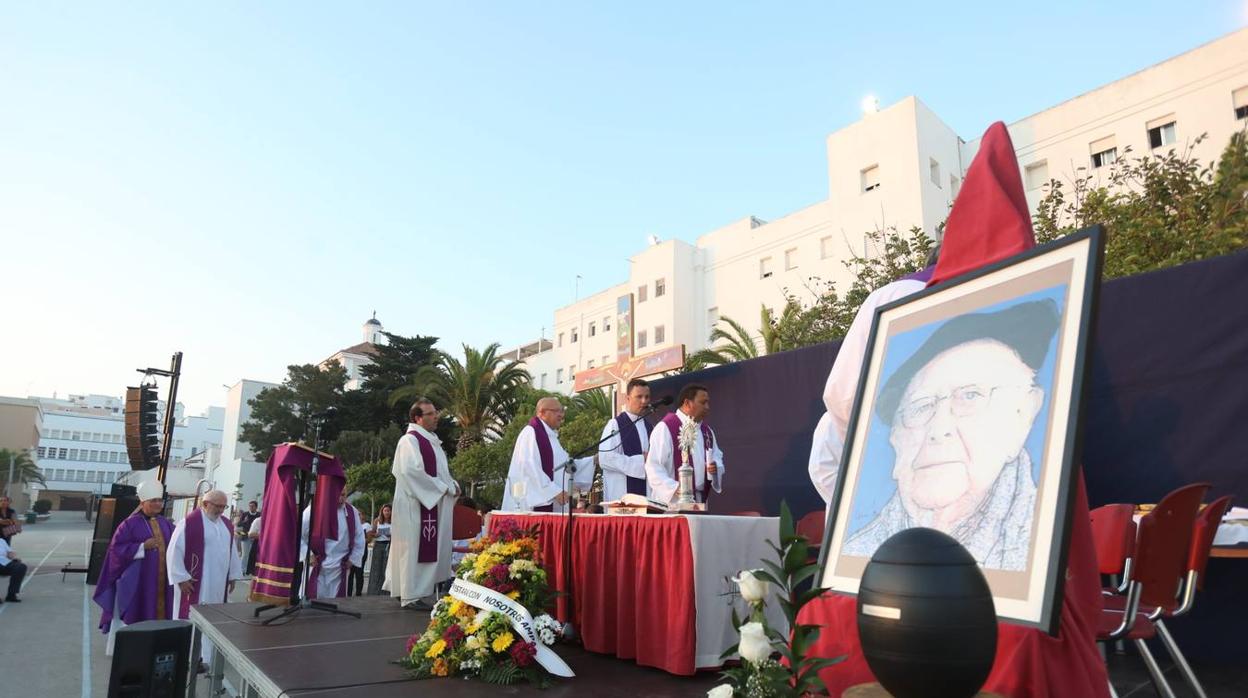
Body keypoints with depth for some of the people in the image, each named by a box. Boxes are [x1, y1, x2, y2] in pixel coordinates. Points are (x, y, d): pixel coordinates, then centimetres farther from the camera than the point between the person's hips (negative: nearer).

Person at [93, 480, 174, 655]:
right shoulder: (131, 524, -6)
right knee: (135, 614, 1)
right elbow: (116, 548, -10)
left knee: (158, 612, 8)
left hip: (161, 580, 5)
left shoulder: (166, 524, 10)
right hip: (137, 580, -5)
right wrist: (142, 547, -18)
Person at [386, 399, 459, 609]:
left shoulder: (432, 441, 17)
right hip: (416, 505, -9)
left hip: (433, 503, 9)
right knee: (415, 548, -4)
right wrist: (442, 487, -17)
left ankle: (422, 591, 19)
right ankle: (413, 595, 3)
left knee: (431, 550, 11)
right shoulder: (410, 440, -11)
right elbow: (411, 471, -22)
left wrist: (452, 485, 3)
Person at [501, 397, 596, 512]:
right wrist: (555, 491, -22)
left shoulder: (551, 435, 19)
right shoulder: (531, 432, -9)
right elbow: (531, 468, -18)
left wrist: (593, 460, 13)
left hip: (552, 504, 9)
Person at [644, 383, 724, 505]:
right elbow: (654, 466, -15)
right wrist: (674, 487, -26)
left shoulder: (707, 431, 13)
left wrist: (716, 467, 0)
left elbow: (717, 457, 23)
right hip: (671, 500, -6)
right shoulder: (665, 428, -10)